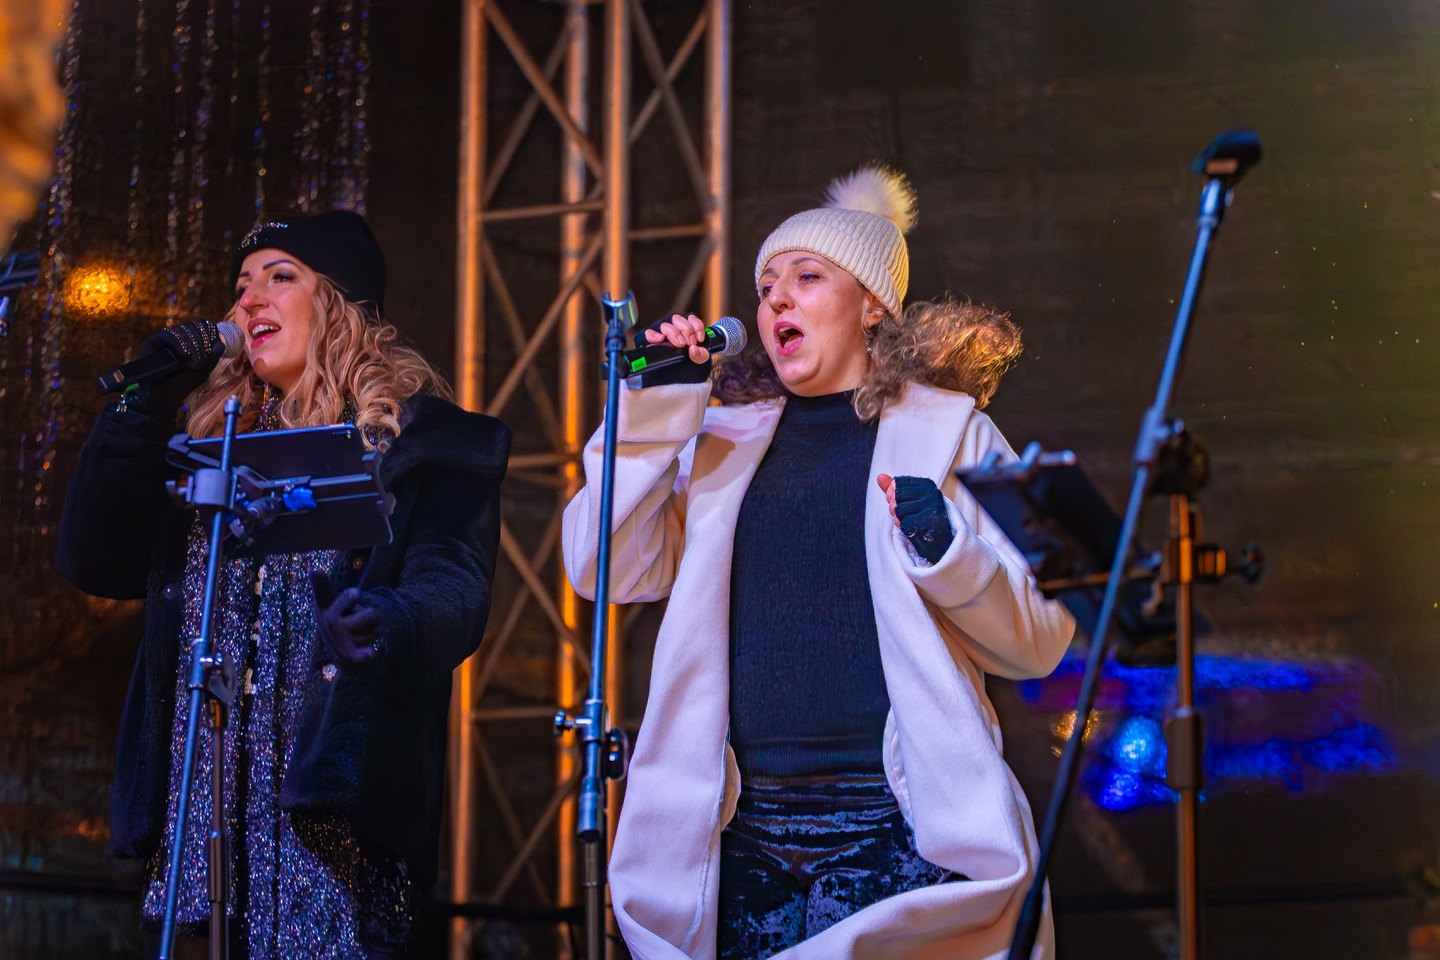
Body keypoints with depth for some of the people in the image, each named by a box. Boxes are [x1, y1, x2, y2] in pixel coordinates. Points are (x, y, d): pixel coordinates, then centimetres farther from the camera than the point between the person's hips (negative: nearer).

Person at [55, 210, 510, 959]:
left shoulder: (423, 439, 4)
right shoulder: (210, 434, 20)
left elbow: (453, 586, -11)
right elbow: (91, 561, 15)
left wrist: (386, 622, -35)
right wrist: (144, 406, 8)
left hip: (334, 801, -5)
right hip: (204, 800, 5)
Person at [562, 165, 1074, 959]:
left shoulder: (944, 431, 8)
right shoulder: (724, 439, 17)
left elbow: (1040, 642, 4)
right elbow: (606, 572, 5)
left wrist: (948, 552, -14)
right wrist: (650, 410, 0)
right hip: (747, 835, 3)